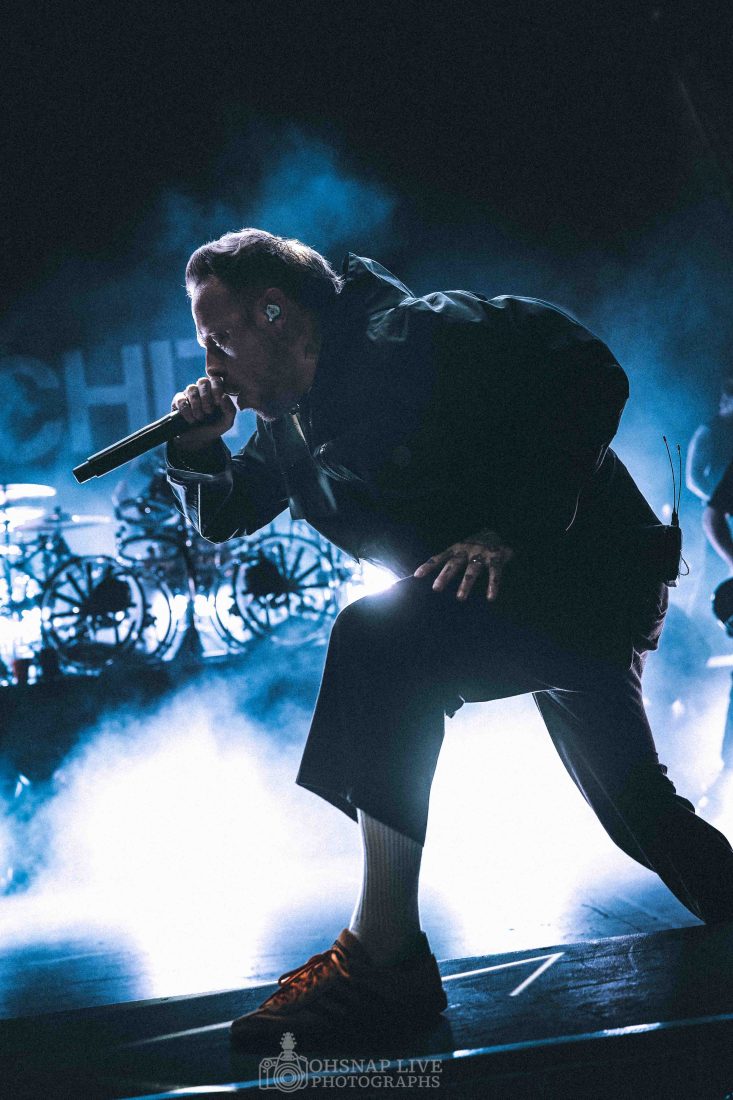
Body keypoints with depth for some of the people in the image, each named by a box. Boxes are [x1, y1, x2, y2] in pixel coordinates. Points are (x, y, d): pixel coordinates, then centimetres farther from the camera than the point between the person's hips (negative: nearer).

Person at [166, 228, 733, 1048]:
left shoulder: (408, 339, -20)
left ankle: (384, 957, -29)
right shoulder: (291, 422, 7)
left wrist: (511, 531, -31)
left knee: (380, 638, -29)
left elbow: (587, 375, -25)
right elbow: (225, 517, 18)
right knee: (634, 806, 22)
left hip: (591, 573, -10)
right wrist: (198, 450, -5)